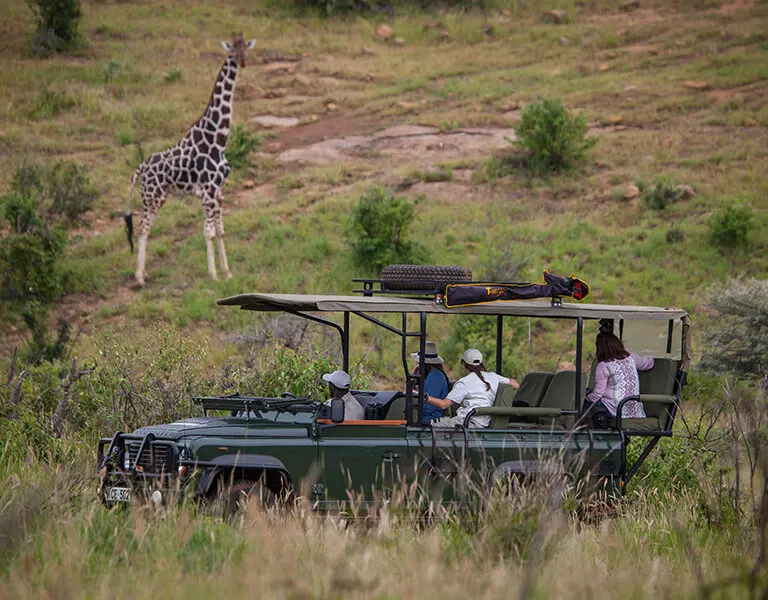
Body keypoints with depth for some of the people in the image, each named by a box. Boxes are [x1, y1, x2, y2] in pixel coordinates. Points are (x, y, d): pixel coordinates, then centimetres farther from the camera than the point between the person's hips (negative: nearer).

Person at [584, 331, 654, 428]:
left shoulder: (603, 366, -8)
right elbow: (649, 362, 28)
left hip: (616, 411, -6)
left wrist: (587, 397, 15)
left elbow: (597, 394, -6)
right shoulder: (630, 357, 8)